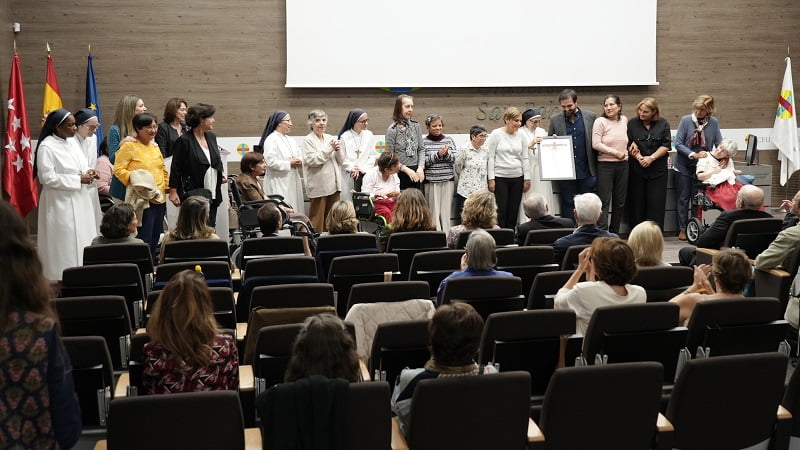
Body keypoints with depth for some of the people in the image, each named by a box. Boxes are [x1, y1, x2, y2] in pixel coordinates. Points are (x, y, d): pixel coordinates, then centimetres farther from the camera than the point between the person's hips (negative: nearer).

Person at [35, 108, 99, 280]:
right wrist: (78, 179, -17)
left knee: (82, 242, 8)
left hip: (79, 201, 8)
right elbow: (48, 178, -18)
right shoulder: (47, 147, -14)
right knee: (65, 245, -4)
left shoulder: (72, 142, 10)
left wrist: (88, 172, -3)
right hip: (60, 204, -8)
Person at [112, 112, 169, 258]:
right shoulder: (129, 146, -7)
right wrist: (133, 178, -24)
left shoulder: (154, 146, 16)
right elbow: (118, 169, -11)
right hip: (143, 200, -7)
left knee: (155, 240, 10)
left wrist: (168, 188, 18)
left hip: (159, 199, 7)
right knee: (144, 240, -9)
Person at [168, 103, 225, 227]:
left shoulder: (211, 137, 12)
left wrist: (221, 174, 11)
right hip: (193, 195, -7)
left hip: (212, 195, 7)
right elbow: (176, 168, -8)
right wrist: (173, 191, -11)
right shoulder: (184, 141, -9)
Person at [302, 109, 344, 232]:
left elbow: (341, 160, 14)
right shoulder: (308, 140, -4)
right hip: (318, 185, -6)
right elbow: (312, 160, -16)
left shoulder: (330, 138, 14)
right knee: (317, 218, 0)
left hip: (333, 184, 6)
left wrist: (338, 149, -7)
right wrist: (329, 148, -15)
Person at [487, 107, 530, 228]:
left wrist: (527, 179, 5)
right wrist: (491, 179, -10)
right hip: (499, 177, -4)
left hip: (517, 178, 4)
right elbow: (490, 157, -5)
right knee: (500, 211, -5)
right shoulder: (496, 134, -4)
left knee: (513, 211, 5)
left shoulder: (521, 136, 7)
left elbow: (525, 158, 10)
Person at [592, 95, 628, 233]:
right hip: (605, 165, -5)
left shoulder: (624, 120, 9)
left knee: (620, 202, 9)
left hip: (623, 165, 5)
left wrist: (627, 150, 12)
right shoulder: (600, 121, -6)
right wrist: (615, 153, -13)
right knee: (604, 202, -6)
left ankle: (614, 233, 18)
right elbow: (595, 144, -13)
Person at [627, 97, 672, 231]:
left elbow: (666, 146, 0)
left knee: (656, 202, -3)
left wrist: (651, 158, -11)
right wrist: (638, 157, -14)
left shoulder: (663, 124, 4)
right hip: (637, 168, 1)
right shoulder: (632, 123, 4)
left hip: (657, 169, 0)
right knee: (637, 201, 2)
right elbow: (628, 145, 1)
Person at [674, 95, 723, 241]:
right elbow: (678, 143, -11)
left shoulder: (714, 122, -3)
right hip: (684, 166, -1)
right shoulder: (686, 120, -9)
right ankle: (682, 229, 14)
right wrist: (694, 155, -19)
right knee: (683, 198, 5)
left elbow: (719, 144, -1)